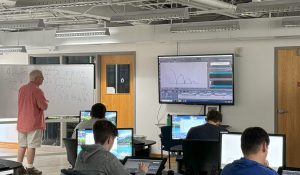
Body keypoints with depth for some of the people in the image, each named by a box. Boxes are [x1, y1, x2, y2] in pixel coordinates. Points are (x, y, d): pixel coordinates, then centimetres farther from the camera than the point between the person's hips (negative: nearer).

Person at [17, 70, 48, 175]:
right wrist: (46, 102, 6)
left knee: (22, 145, 12)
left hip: (22, 122, 7)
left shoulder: (22, 89, 7)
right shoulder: (37, 90, -16)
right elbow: (44, 106, -16)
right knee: (31, 146, 0)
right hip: (34, 123, -7)